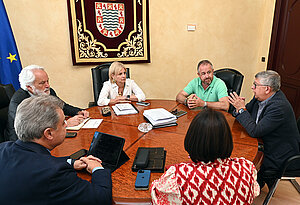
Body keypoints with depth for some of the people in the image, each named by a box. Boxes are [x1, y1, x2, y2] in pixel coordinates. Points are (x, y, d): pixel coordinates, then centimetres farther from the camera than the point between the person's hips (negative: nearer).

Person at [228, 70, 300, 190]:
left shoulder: (279, 107, -30)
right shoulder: (260, 98, -4)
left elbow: (255, 132, -30)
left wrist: (241, 109, -25)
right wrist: (239, 106, -17)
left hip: (279, 157, -8)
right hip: (265, 145, 8)